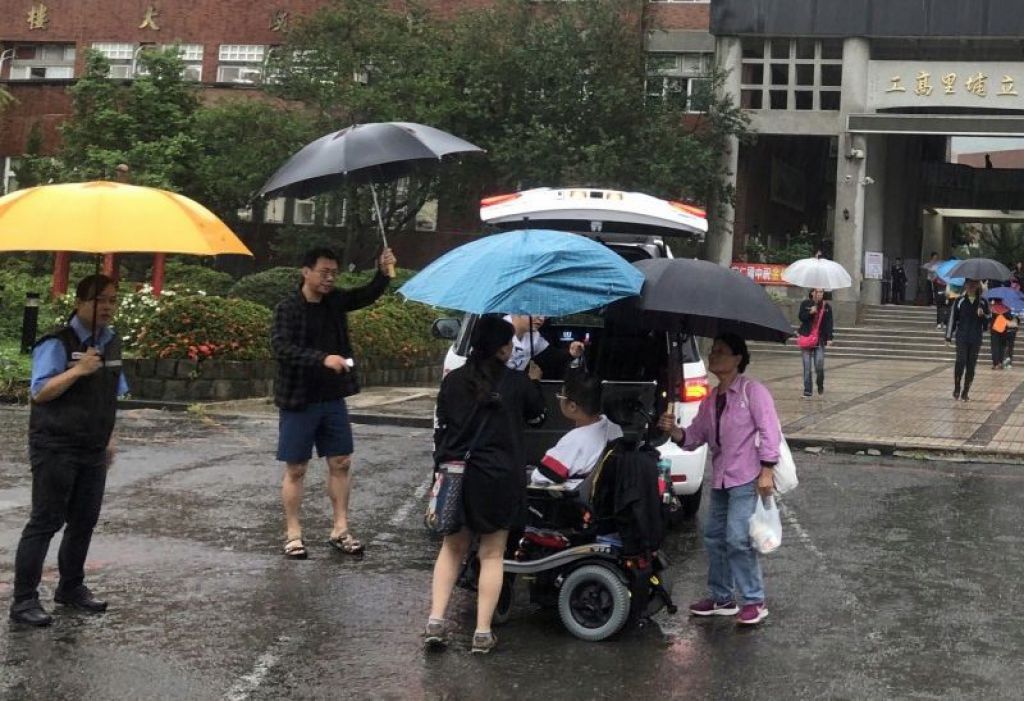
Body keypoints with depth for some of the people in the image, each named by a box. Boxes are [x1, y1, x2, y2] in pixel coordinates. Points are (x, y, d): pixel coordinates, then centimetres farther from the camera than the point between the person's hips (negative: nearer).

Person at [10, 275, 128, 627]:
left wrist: (108, 438, 19)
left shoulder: (112, 343, 9)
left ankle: (71, 587, 28)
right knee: (45, 521, -6)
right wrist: (77, 370, -28)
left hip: (93, 449, 7)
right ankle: (24, 600, -1)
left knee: (84, 520, 13)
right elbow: (40, 392, -18)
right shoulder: (58, 343, -14)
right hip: (55, 448, -7)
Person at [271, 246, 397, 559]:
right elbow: (281, 347, -23)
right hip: (298, 401, -6)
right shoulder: (288, 308, -12)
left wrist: (383, 272, -10)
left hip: (333, 398, 6)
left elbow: (368, 295, 10)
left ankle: (340, 530, 17)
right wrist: (323, 359, -34)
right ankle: (293, 534, 12)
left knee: (341, 463, 8)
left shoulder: (335, 301, 6)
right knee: (296, 469, 3)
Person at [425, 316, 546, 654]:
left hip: (456, 476, 3)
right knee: (492, 555, 8)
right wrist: (534, 382, 24)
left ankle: (436, 621, 5)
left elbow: (440, 429, 5)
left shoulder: (453, 381, 0)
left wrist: (443, 466, 16)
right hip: (499, 479, -2)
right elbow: (536, 417, 11)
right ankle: (483, 633, 6)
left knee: (452, 548, 17)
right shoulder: (518, 383, -7)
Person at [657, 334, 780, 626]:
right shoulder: (711, 399, 13)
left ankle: (754, 601, -1)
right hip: (721, 479, 8)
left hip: (747, 479, -8)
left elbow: (769, 430, -13)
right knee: (714, 537, 11)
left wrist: (766, 471, -18)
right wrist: (674, 431, -9)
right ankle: (721, 597, 23)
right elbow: (694, 437, 12)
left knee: (738, 539, -12)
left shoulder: (752, 391, -9)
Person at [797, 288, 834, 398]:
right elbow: (801, 316, -2)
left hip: (820, 339, 0)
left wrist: (829, 338, -5)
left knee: (819, 366, -10)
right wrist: (810, 312, -19)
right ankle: (807, 391, 7)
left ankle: (820, 386, 18)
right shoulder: (805, 304, 4)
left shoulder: (827, 306, 5)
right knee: (807, 366, 0)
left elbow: (829, 323, 3)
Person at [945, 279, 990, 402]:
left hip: (976, 338, 2)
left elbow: (988, 320, 12)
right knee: (961, 361, -15)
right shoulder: (960, 301, 2)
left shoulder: (982, 302, 8)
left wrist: (982, 315, -10)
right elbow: (952, 318, 4)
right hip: (962, 336, -2)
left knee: (971, 365, 2)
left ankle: (965, 393, 10)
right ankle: (956, 388, 1)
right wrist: (948, 337, 2)